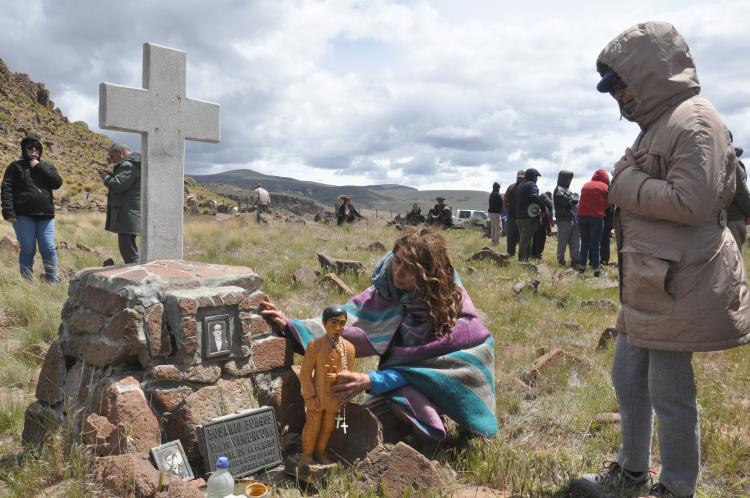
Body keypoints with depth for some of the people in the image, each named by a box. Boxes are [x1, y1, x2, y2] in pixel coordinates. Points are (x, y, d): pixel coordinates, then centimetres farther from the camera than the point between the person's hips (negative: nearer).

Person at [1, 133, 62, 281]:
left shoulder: (47, 166, 17)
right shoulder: (16, 166, 7)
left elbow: (57, 183, 0)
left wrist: (39, 167, -5)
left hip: (45, 215, 3)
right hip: (24, 216, -2)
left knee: (48, 249, 0)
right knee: (28, 250, 0)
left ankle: (53, 281, 5)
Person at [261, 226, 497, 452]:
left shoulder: (451, 301, -25)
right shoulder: (388, 288, -13)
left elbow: (417, 360, -24)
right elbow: (348, 319, -14)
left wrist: (371, 381, -36)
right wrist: (291, 325, -24)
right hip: (402, 373, 4)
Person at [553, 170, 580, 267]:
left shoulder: (567, 189, 22)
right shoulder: (559, 190, -9)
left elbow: (575, 201, 20)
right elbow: (567, 202, -19)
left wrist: (573, 198, -2)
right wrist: (574, 197, -1)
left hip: (573, 219, 9)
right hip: (564, 219, -9)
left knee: (575, 242, 6)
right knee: (563, 241, 0)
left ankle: (575, 260, 8)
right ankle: (561, 260, 9)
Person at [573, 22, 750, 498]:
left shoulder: (694, 120, -15)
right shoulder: (659, 124, 16)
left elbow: (691, 202, -24)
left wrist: (627, 185, -13)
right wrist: (624, 184, 0)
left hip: (677, 286, -10)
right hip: (648, 285, 10)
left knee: (670, 394, 1)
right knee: (628, 377, 18)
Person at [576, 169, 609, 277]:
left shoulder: (585, 185, 10)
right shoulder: (605, 186, 0)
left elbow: (581, 201, 13)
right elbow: (607, 203, 1)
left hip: (582, 215, 3)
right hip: (597, 217, -3)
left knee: (584, 242, 13)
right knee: (596, 244, 0)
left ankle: (582, 266, 14)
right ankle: (596, 268, -1)